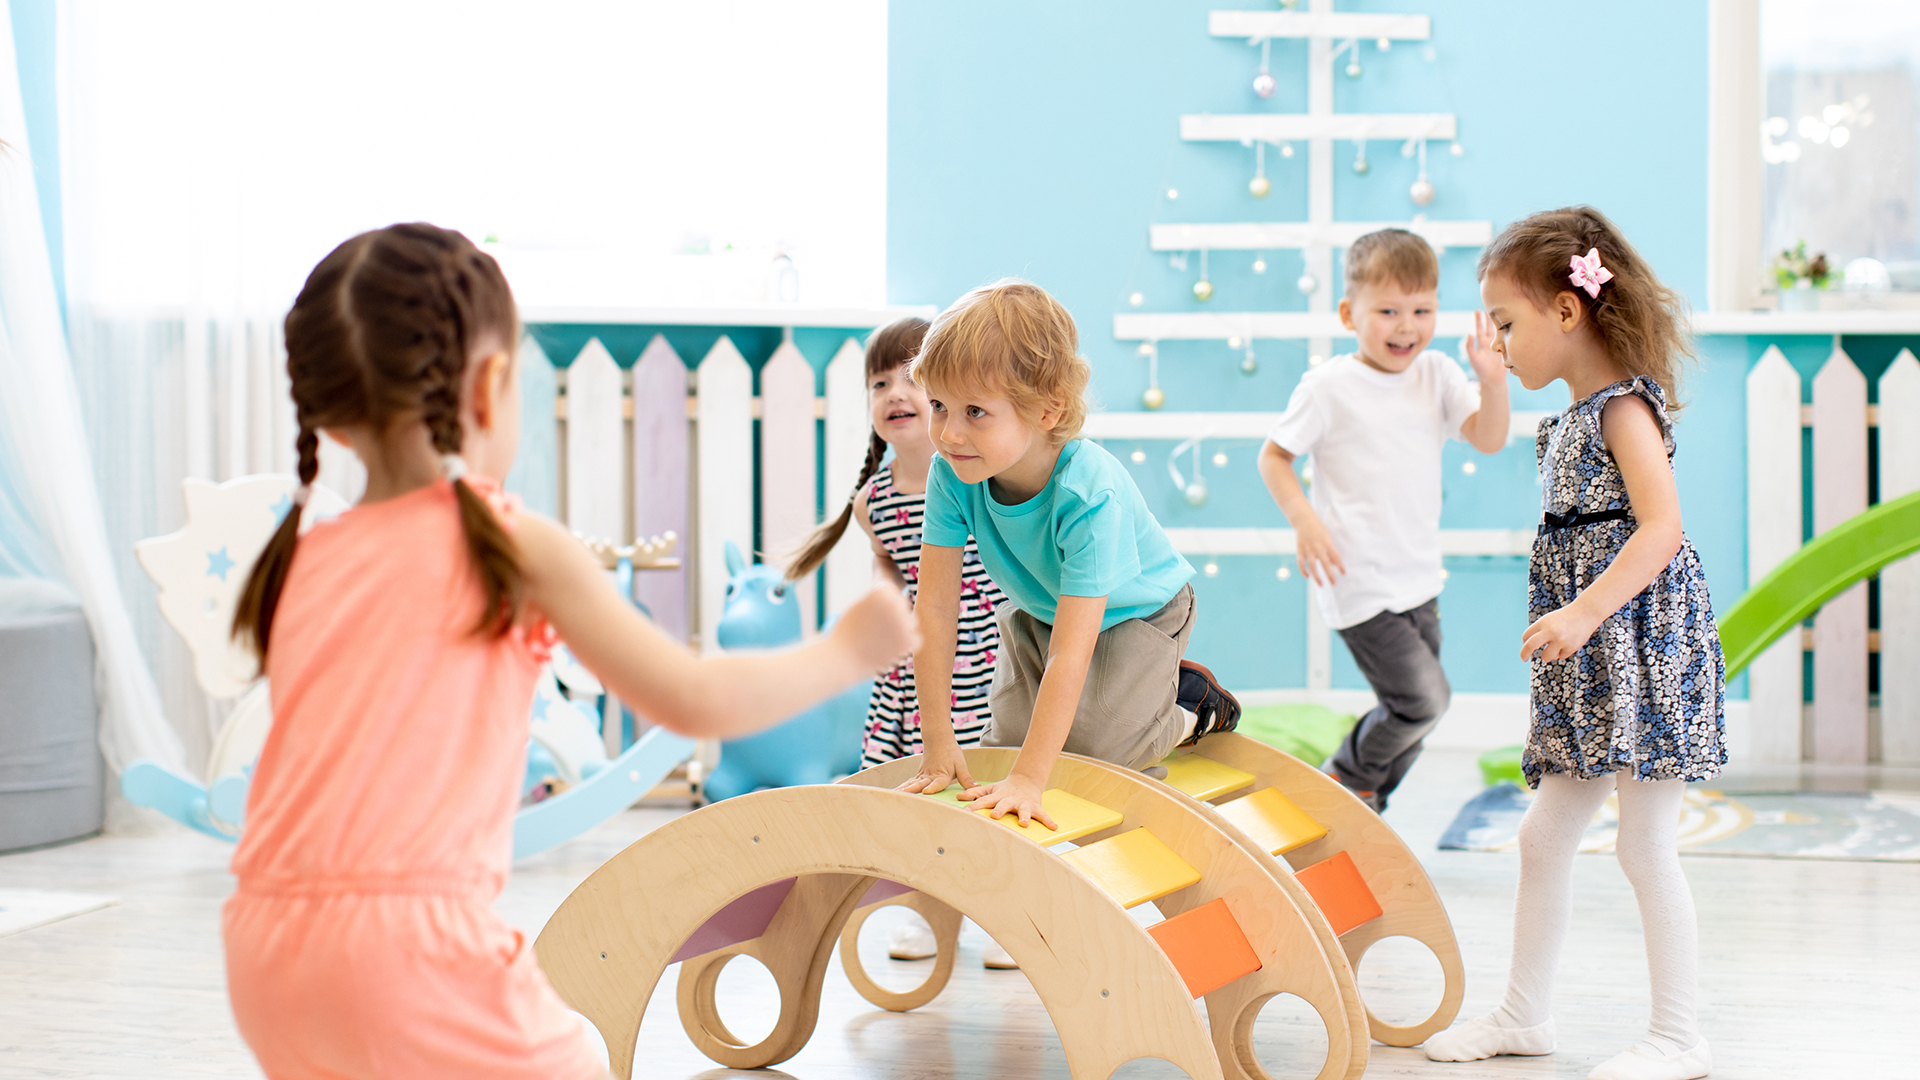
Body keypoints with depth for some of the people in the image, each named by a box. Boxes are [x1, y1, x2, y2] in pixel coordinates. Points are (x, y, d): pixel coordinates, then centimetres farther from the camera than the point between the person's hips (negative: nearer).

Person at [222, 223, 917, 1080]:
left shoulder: (301, 563, 13)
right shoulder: (517, 550, 0)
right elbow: (697, 702, 2)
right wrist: (847, 650, 18)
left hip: (269, 953, 6)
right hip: (418, 945, -6)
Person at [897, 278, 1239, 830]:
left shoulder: (1089, 497, -43)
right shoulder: (950, 475, -30)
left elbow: (1070, 650, -44)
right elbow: (935, 607, -26)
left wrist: (1028, 780, -47)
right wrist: (937, 743, -25)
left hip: (1136, 612, -5)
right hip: (1037, 610, 5)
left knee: (1098, 748, -17)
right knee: (1008, 739, -3)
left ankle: (1189, 698, 12)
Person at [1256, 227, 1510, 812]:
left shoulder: (1437, 375, 5)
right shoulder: (1329, 386, -10)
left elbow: (1489, 438, -4)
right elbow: (1273, 456, -3)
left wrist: (1493, 381, -21)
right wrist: (1304, 521, -17)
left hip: (1419, 577, 6)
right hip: (1359, 582, -6)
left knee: (1414, 708, 13)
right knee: (1425, 699, -10)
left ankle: (1364, 810, 32)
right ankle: (1346, 780, 14)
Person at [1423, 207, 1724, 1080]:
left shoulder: (1624, 407, -13)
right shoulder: (1572, 418, 14)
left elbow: (1661, 528, -22)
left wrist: (1585, 611, -27)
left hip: (1641, 642, -9)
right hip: (1590, 658, 9)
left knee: (1645, 843, -4)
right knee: (1544, 832, 12)